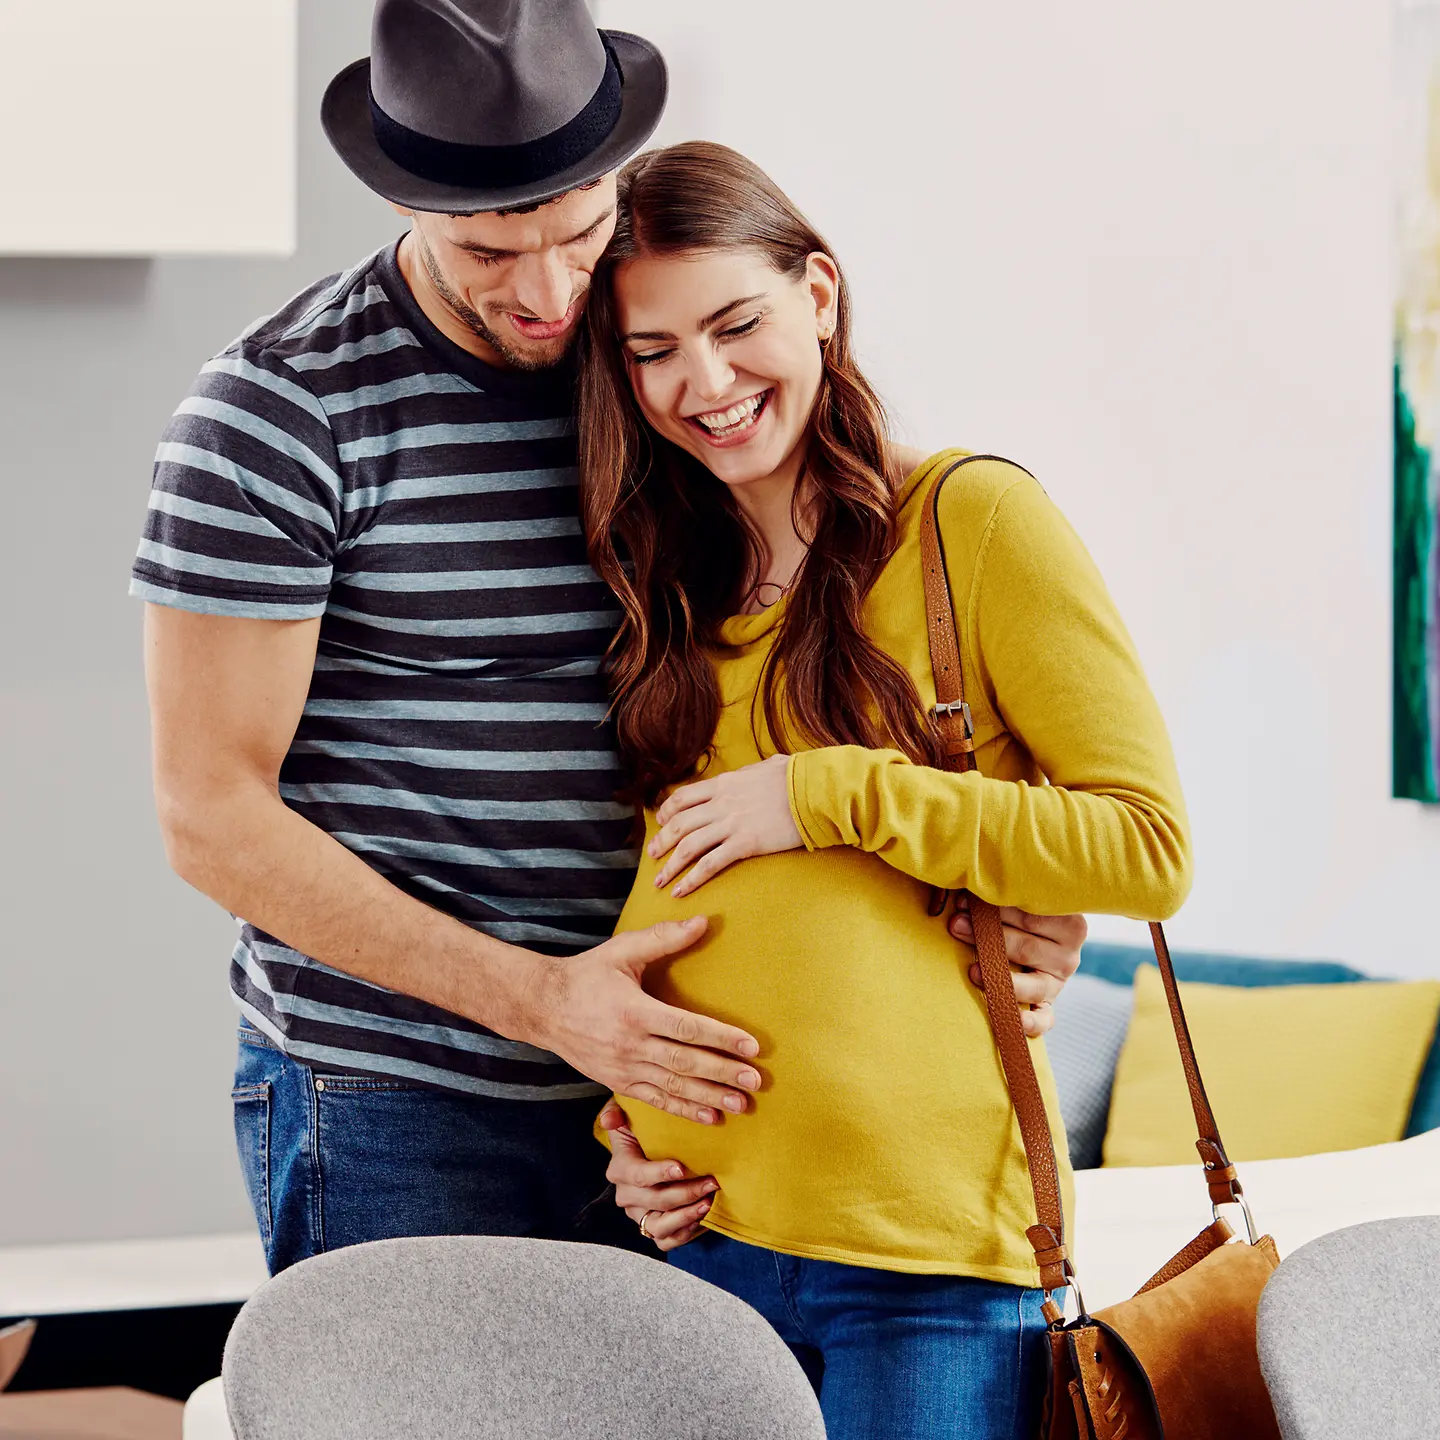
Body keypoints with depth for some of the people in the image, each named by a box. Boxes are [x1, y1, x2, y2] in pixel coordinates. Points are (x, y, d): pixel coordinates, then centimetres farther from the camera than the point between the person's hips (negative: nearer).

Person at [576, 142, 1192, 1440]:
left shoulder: (975, 519, -5)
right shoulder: (670, 580, 13)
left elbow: (1150, 847, -10)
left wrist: (831, 796, -12)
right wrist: (626, 1115, 6)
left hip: (923, 1247, -5)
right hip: (695, 1227, 5)